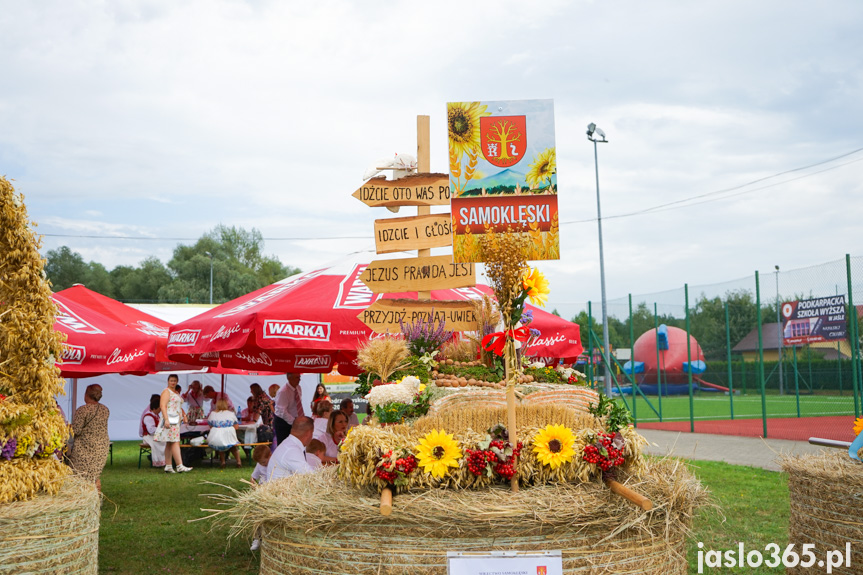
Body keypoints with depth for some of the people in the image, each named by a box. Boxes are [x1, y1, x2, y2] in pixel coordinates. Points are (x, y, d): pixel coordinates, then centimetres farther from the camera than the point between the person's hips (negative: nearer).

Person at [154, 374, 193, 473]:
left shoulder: (176, 393, 22)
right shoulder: (166, 391, -6)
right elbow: (163, 406, -16)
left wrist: (183, 415, 18)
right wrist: (166, 419, -25)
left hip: (176, 420, 9)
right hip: (170, 420, -9)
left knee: (169, 444, 9)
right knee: (175, 442, -13)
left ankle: (168, 466, 10)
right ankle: (180, 466, -17)